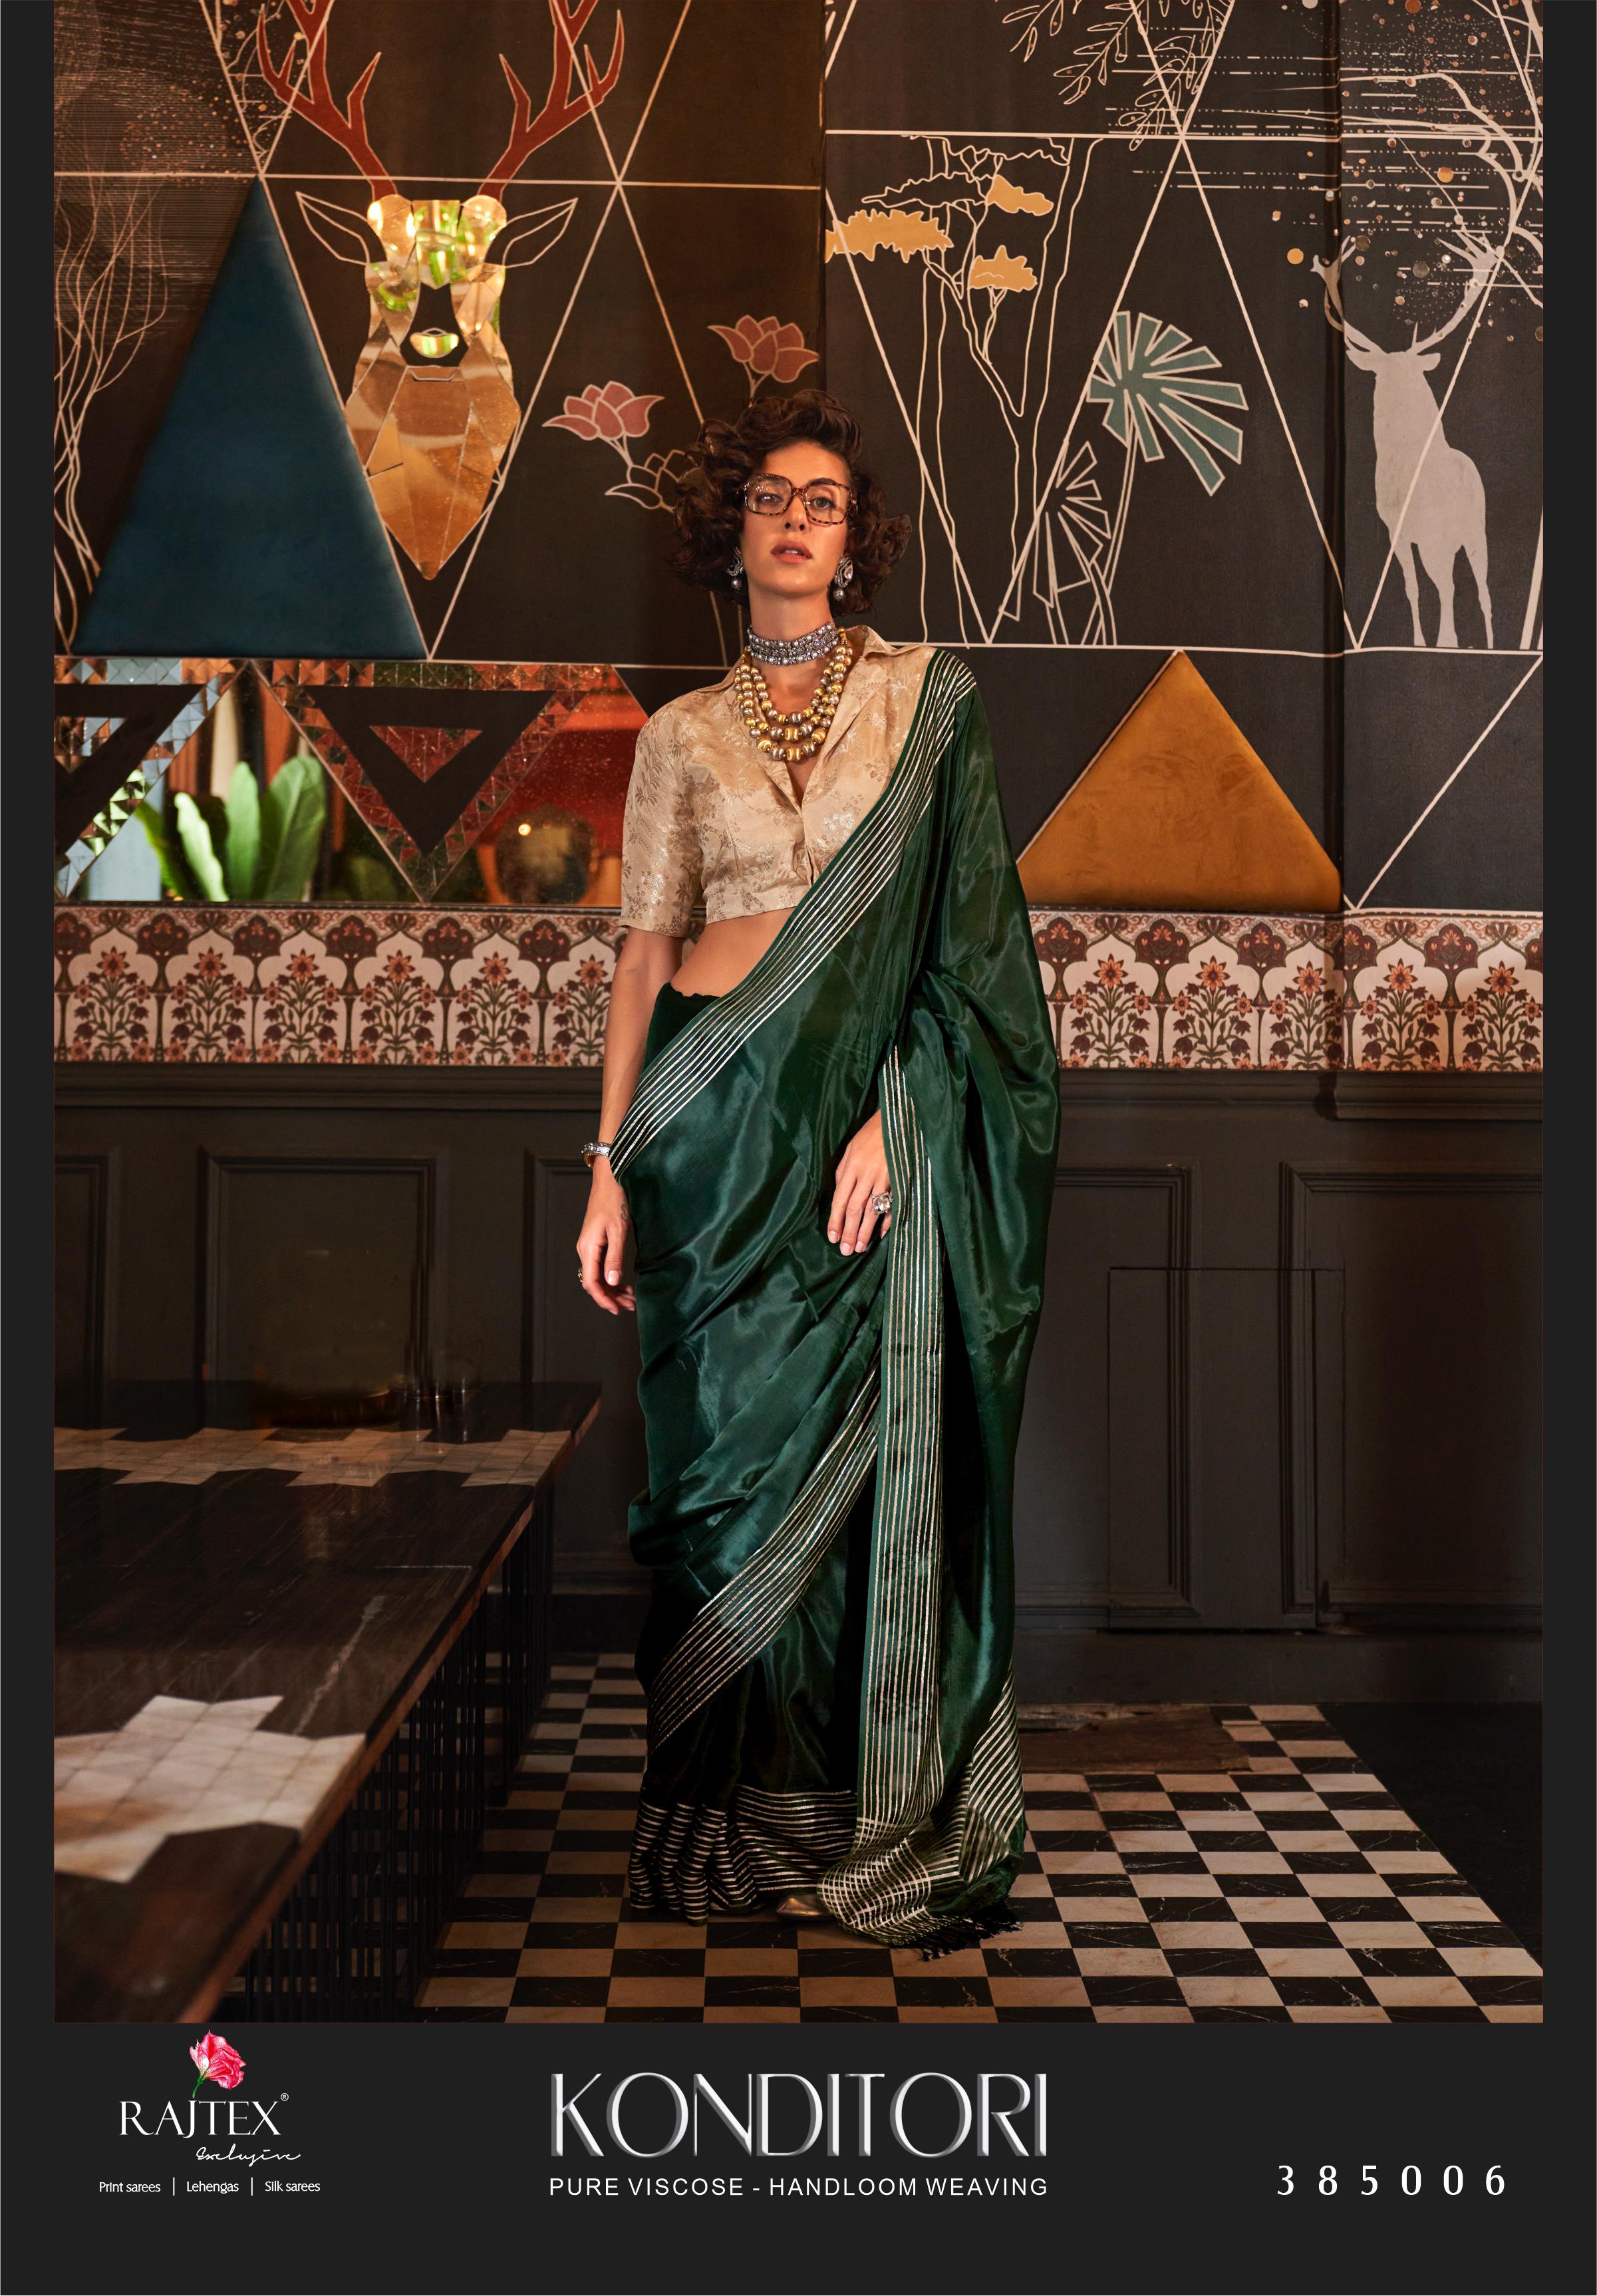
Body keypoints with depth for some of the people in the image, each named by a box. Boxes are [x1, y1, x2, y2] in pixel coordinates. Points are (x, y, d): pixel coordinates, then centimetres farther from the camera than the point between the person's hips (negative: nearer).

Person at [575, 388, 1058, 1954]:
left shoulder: (925, 697, 6)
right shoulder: (681, 736, 10)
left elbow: (954, 928, -1)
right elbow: (643, 955, 7)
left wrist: (885, 1116, -12)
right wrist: (608, 1166, 1)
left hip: (878, 1109, -1)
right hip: (716, 1118, 2)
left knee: (871, 1459, -1)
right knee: (735, 1459, 5)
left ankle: (891, 1826, 12)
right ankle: (743, 1822, 18)